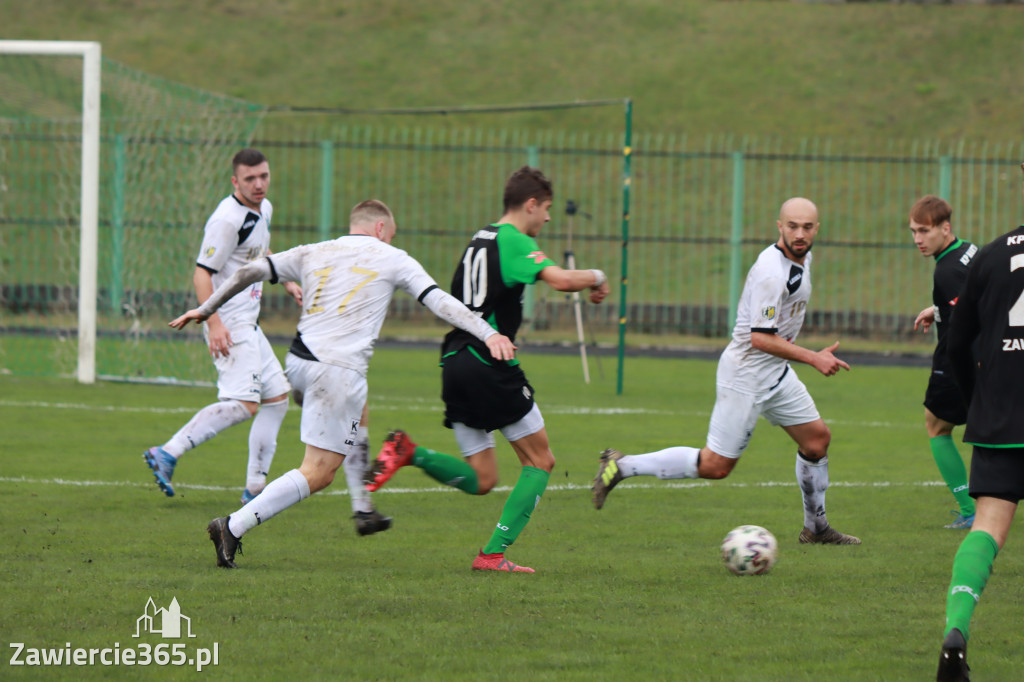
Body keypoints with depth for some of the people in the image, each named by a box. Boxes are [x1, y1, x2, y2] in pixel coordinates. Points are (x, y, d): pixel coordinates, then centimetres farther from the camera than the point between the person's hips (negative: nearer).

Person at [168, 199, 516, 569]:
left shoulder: (313, 254, 17)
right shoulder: (392, 260, 7)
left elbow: (251, 272, 15)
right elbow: (439, 301, -1)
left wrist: (206, 309, 23)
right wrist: (487, 334, -4)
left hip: (298, 362, 7)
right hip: (339, 369, -7)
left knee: (357, 412, 37)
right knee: (318, 474, -7)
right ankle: (233, 527, -19)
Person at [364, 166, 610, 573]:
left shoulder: (480, 239, 19)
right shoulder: (515, 242, -8)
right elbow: (560, 280, -24)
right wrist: (596, 277, -3)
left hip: (455, 364, 8)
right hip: (489, 366, -8)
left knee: (481, 480, 11)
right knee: (540, 461, 5)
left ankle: (409, 453, -10)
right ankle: (493, 554, -4)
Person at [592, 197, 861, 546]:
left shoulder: (802, 257, 6)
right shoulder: (771, 271, -25)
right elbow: (760, 338, -28)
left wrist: (786, 339, 11)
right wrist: (813, 358, -23)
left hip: (776, 373, 10)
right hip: (746, 374, -10)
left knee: (817, 438, 11)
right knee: (715, 465, -7)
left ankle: (816, 528, 26)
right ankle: (622, 466, 1)